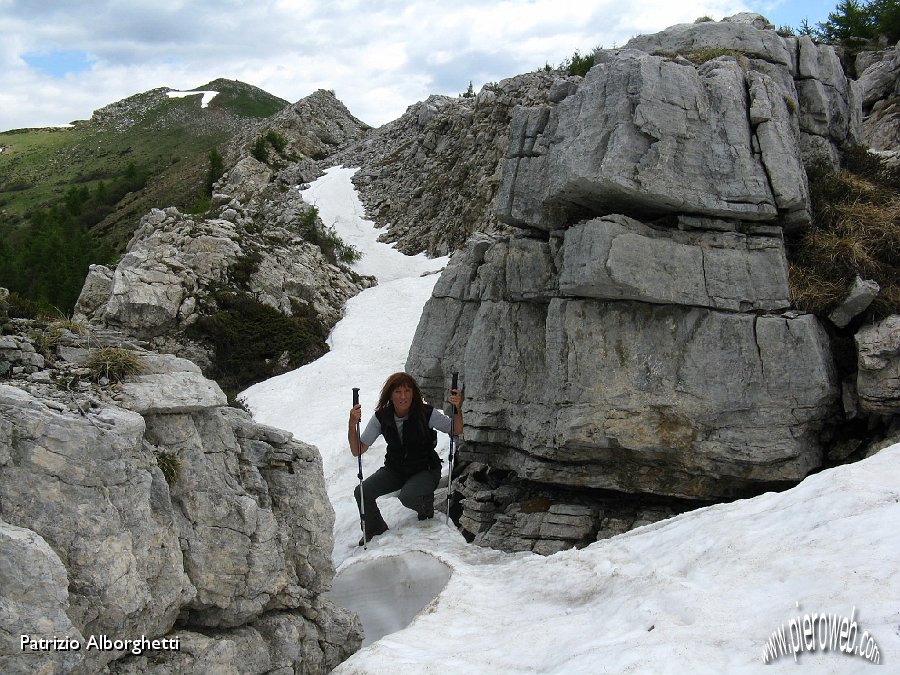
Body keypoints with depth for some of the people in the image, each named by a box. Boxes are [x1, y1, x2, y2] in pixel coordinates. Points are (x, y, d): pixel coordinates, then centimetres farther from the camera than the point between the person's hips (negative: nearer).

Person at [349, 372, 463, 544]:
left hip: (425, 470, -3)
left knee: (407, 496, -33)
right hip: (395, 470, 3)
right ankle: (375, 528, 13)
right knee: (362, 492, -17)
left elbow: (457, 431, -10)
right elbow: (357, 450, -14)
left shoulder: (426, 413, -20)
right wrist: (353, 424, -32)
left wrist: (458, 409, -31)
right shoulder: (381, 417, -13)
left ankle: (426, 501, 6)